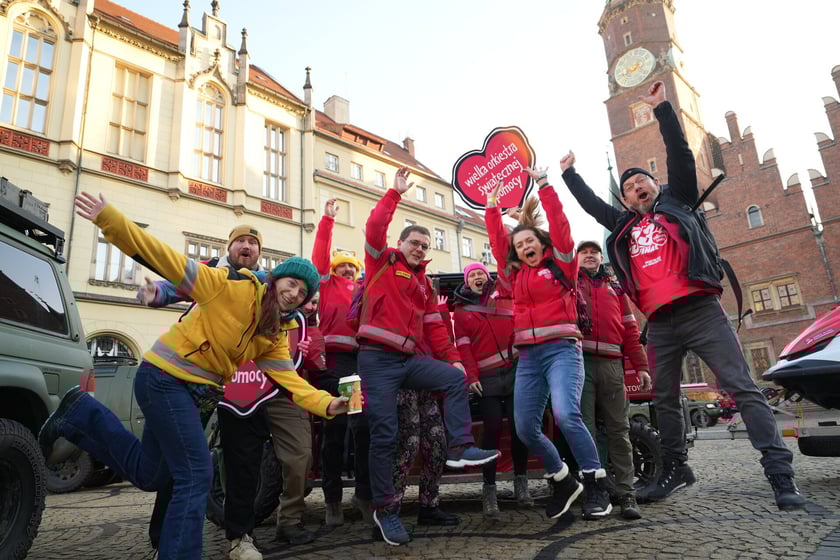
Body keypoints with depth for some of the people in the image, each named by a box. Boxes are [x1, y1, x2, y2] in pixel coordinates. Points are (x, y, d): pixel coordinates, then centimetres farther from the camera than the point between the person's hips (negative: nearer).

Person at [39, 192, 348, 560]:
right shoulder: (234, 286, -16)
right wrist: (110, 218, -27)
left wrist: (326, 404, -21)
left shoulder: (274, 336, 5)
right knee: (196, 476, -10)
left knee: (149, 476, 21)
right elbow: (168, 260, -19)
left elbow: (289, 379, -5)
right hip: (165, 378, -9)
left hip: (194, 392, 9)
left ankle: (81, 416, 30)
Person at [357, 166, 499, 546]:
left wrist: (452, 357, 7)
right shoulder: (382, 262, 3)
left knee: (456, 378, -8)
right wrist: (396, 193, -9)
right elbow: (374, 228, -14)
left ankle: (459, 448, -7)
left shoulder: (423, 282, 19)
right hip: (377, 359, -6)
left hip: (408, 359, 6)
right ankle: (384, 508, 7)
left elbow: (433, 325, 16)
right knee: (384, 433, -5)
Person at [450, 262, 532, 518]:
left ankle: (521, 482, 19)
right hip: (487, 377, -1)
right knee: (492, 428, -4)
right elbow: (463, 345, 4)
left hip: (516, 369, 1)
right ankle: (489, 490, 5)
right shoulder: (461, 309, 12)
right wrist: (471, 376, -3)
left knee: (519, 426, 3)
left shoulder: (503, 291, 14)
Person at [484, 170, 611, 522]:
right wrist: (492, 206, 26)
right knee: (525, 428, -4)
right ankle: (563, 483, 18)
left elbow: (559, 225, 1)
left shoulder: (560, 265, 8)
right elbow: (497, 242, 22)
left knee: (566, 415, -25)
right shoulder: (516, 275, 19)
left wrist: (543, 184, 5)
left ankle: (596, 485, -6)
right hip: (528, 356, 5)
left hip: (561, 350, -5)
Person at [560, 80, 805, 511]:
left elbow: (680, 154, 3)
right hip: (660, 323, 5)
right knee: (664, 400, 10)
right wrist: (568, 172, 36)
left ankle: (780, 472, -2)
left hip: (700, 311, -4)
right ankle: (675, 470, 24)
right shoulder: (624, 227, 19)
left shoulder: (677, 203, 11)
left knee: (742, 387, -7)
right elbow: (590, 203, 28)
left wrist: (661, 108, 2)